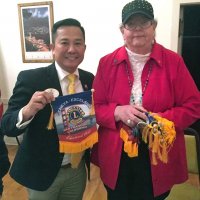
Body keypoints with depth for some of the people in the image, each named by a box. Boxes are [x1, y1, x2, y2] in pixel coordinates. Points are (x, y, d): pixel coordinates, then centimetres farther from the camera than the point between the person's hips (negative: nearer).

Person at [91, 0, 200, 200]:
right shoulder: (107, 62, -2)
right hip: (115, 158, 1)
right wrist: (118, 112, -20)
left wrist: (161, 119, -19)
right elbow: (94, 107, 1)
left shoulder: (173, 61, -4)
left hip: (158, 158, 0)